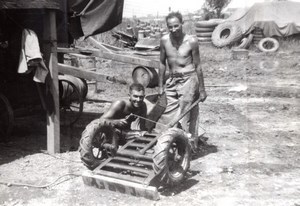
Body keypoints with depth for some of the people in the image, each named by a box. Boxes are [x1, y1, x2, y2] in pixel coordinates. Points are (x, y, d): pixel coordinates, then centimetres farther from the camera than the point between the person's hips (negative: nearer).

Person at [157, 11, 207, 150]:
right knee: (167, 115, 5)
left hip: (188, 80, -4)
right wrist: (160, 85, 10)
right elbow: (162, 63, 10)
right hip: (172, 80, 4)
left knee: (185, 117, -2)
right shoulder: (164, 40, 0)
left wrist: (202, 89, -3)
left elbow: (197, 66, -5)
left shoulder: (191, 41, -10)